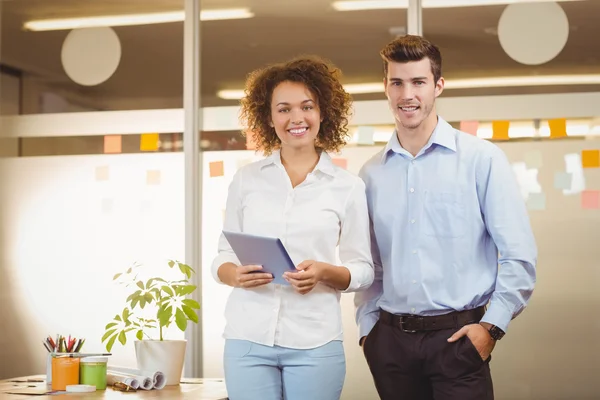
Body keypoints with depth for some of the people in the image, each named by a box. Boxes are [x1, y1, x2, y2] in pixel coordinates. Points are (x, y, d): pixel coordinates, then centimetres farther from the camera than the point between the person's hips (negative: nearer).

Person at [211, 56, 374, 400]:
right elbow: (223, 256, 10)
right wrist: (236, 276, -12)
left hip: (315, 344, -1)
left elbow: (363, 270, 4)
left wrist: (324, 272, -16)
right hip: (248, 339, 1)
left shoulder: (348, 186, 2)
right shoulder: (246, 179, 6)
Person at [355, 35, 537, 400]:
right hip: (390, 339, 3)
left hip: (457, 335, -3)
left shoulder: (482, 159, -3)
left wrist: (491, 326, -9)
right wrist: (368, 327, 6)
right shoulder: (371, 174, 8)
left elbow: (519, 256, -5)